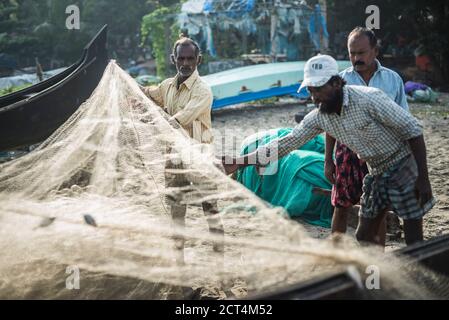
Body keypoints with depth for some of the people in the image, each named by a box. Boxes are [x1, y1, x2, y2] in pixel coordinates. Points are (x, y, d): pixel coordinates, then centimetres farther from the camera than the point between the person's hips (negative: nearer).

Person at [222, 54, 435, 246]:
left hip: (404, 167, -7)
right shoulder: (319, 117, -5)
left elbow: (413, 130, -20)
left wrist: (423, 179, -21)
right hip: (377, 174, 7)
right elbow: (285, 143, -2)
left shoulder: (368, 99, -24)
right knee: (364, 237, 11)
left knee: (414, 243, -5)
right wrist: (239, 163, -10)